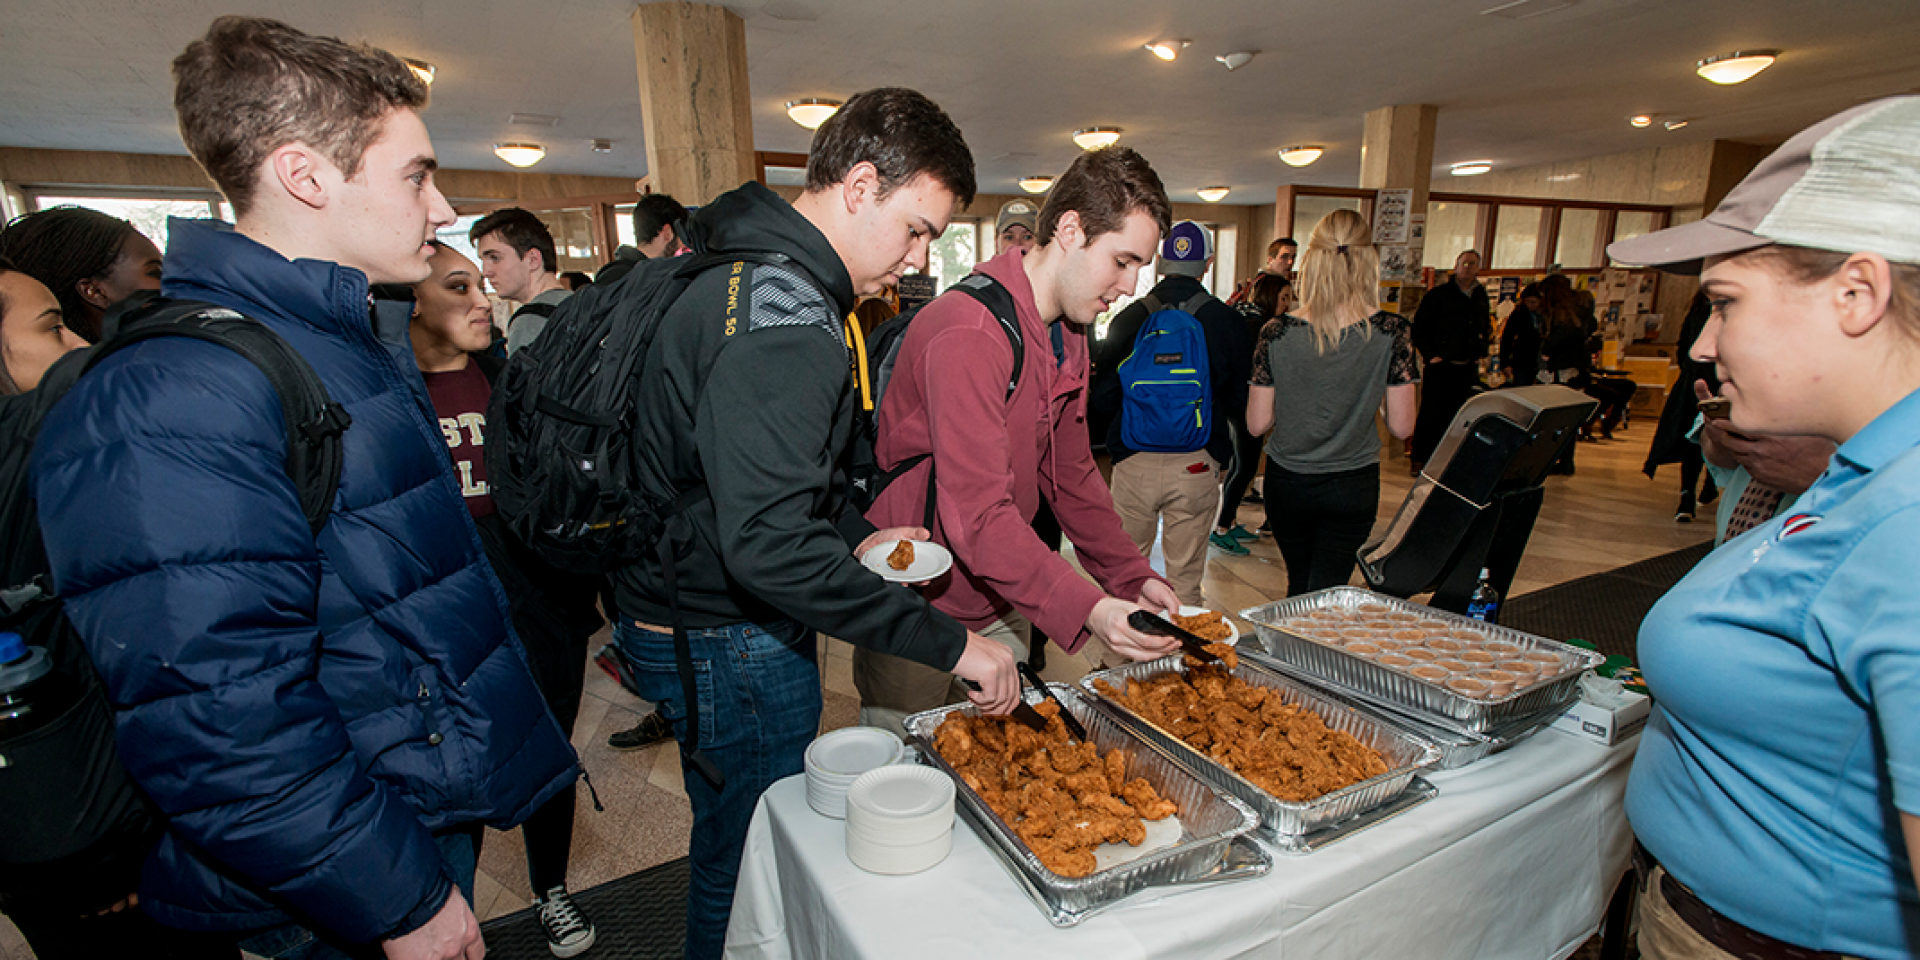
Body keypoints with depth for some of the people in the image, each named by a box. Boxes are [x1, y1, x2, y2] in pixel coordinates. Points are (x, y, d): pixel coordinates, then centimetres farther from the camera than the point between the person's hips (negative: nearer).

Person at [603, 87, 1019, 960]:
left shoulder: (762, 278, 9)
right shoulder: (783, 316, -26)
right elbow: (771, 546, -35)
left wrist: (855, 534, 7)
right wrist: (947, 642, -29)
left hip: (689, 616, 10)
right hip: (728, 648, -10)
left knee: (735, 845, 27)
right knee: (751, 864, 12)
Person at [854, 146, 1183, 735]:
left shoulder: (1069, 335, 7)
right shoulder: (969, 332, -25)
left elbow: (1071, 474, 11)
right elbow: (977, 513, -31)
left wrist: (1132, 576, 1)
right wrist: (1086, 609, -39)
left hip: (1002, 602, 8)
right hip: (917, 606, -8)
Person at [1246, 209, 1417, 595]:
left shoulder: (1277, 332, -10)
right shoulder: (1391, 331, -11)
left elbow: (1257, 423, -6)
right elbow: (1402, 426, -8)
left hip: (1287, 481, 1)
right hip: (1353, 485, -1)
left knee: (1299, 589, 22)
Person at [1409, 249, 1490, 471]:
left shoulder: (1482, 297, 12)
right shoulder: (1438, 294, -4)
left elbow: (1486, 328, 25)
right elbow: (1418, 326, -4)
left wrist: (1480, 353, 12)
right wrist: (1429, 353, -10)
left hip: (1468, 369, 5)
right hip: (1440, 366, -5)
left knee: (1455, 415, 8)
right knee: (1430, 414, -4)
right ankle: (1419, 459, 5)